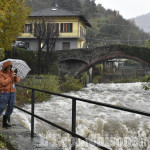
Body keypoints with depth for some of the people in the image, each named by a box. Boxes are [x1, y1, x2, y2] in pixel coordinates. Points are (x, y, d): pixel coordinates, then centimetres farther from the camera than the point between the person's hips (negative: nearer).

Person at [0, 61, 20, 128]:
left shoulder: (11, 72, 8)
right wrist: (11, 77, -23)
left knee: (10, 108, 5)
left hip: (12, 92, 6)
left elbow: (17, 80, 3)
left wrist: (16, 76, -18)